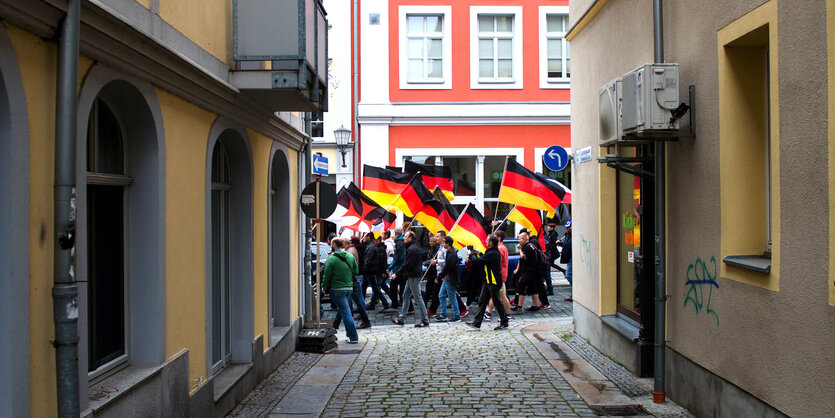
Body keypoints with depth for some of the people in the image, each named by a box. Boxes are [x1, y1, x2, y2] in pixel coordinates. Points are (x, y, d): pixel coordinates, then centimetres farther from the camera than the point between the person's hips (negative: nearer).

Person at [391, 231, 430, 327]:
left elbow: (407, 265, -21)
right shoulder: (413, 247, 14)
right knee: (405, 296, 14)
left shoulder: (412, 249, -18)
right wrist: (400, 273, 16)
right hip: (411, 276, 11)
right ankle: (401, 318, 21)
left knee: (417, 298, -5)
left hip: (414, 277, -11)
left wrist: (397, 273, -15)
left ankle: (425, 321, 1)